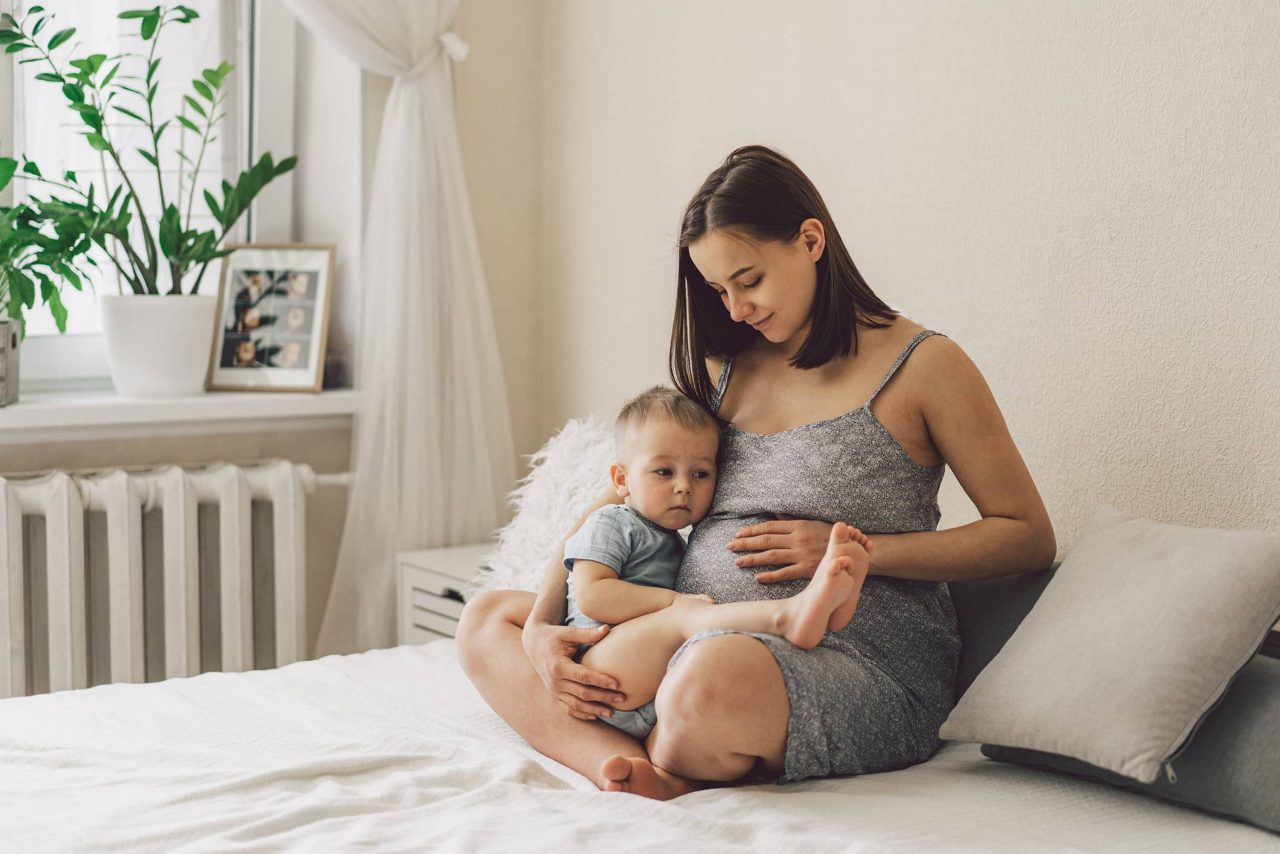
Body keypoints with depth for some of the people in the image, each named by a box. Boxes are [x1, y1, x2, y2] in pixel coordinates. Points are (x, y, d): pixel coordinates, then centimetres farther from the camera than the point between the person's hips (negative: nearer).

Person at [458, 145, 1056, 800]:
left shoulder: (922, 365, -2)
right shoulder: (723, 369, 16)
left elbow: (1029, 537, -3)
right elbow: (611, 510, 15)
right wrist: (540, 628, -2)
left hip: (861, 665, -8)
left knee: (716, 677, -43)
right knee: (485, 618, 0)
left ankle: (662, 764, -8)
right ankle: (632, 769, -26)